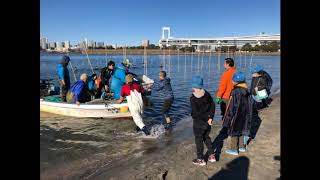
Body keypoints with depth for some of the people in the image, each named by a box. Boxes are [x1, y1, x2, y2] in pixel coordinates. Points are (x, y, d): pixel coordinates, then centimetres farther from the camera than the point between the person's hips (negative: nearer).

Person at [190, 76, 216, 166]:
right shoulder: (207, 94, -1)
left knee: (199, 140, 9)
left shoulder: (193, 98, -21)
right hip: (207, 122, 7)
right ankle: (211, 155, 31)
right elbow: (213, 105, -3)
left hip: (199, 123, -6)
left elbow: (196, 113, -22)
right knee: (207, 137, 24)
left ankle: (200, 159, 21)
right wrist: (210, 117, -7)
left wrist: (207, 118, -10)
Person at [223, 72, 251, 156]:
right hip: (244, 114, 8)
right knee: (240, 130, 22)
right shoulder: (246, 90, 0)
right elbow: (247, 104, 8)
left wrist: (229, 116, -13)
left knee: (234, 131, 7)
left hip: (236, 115, -8)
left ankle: (234, 149, 18)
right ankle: (241, 146, 35)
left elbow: (233, 105, -22)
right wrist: (246, 114, 19)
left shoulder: (235, 91, -25)